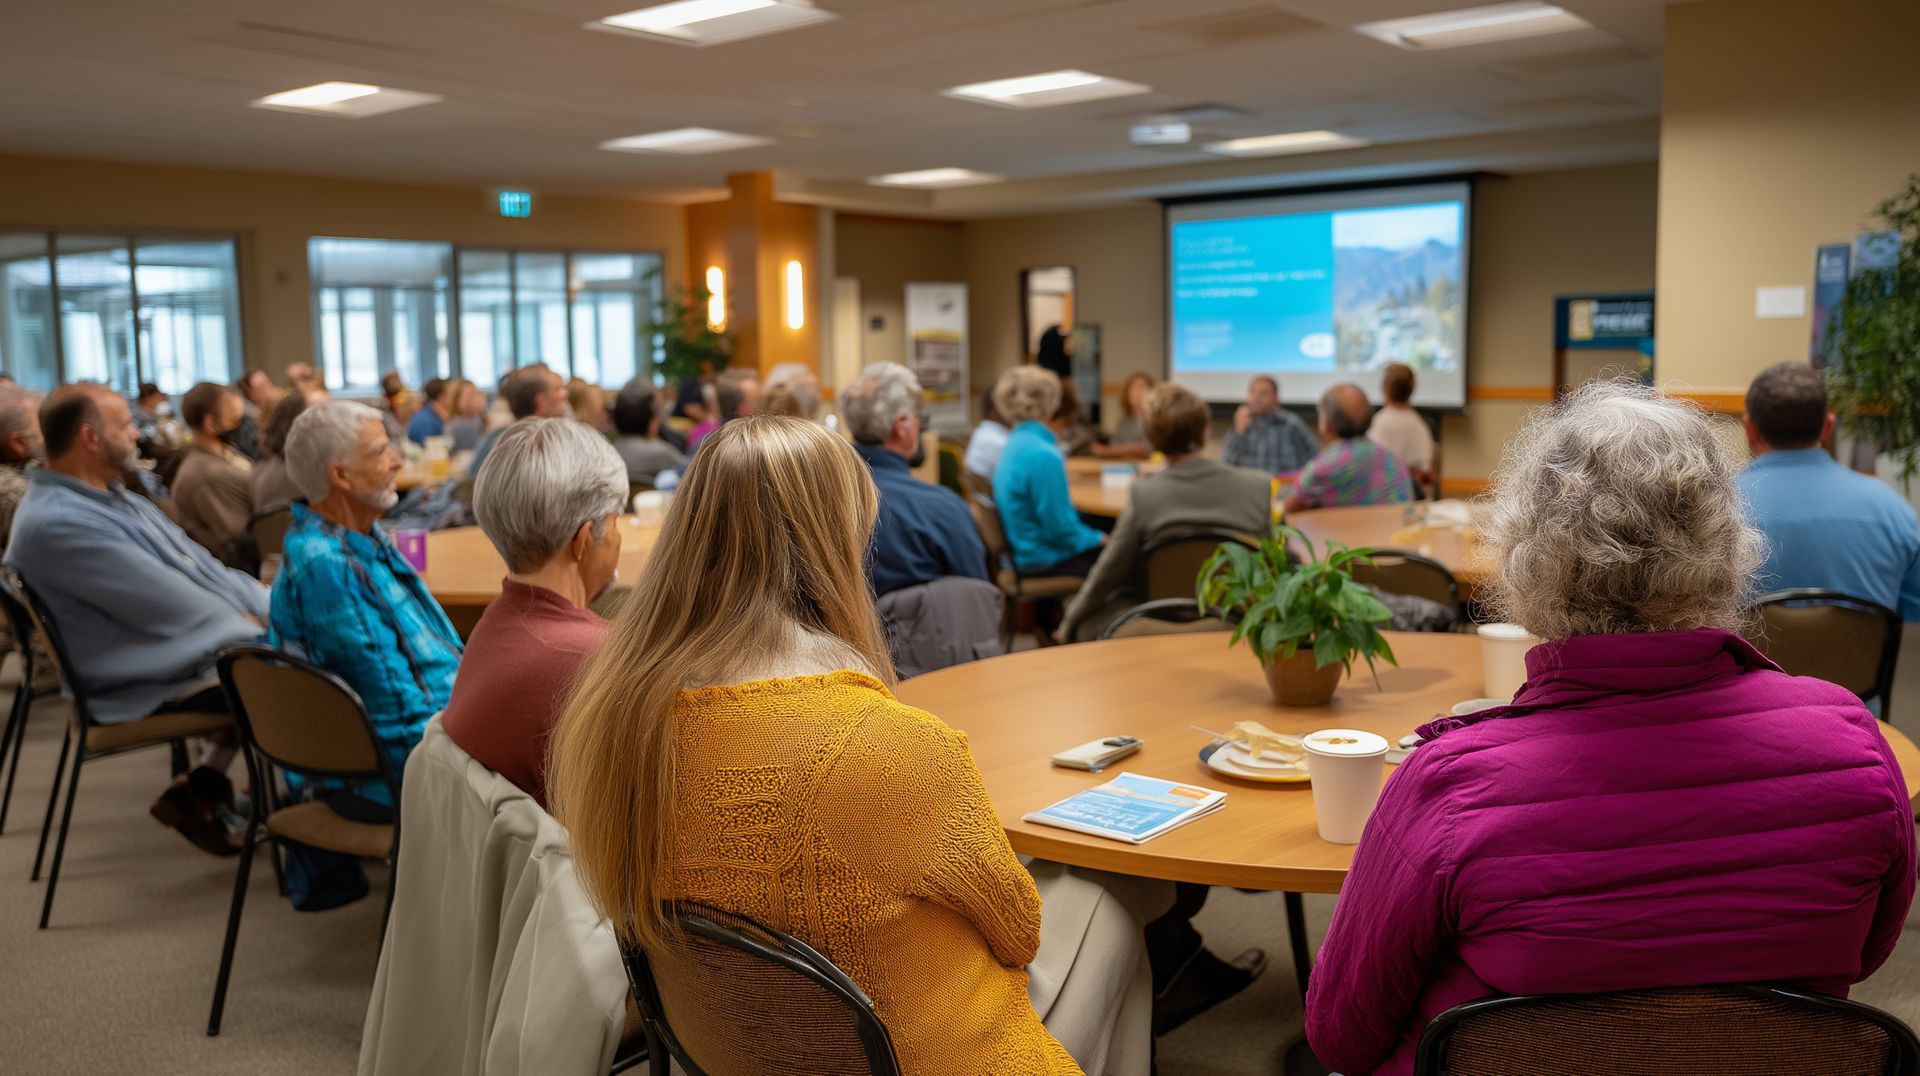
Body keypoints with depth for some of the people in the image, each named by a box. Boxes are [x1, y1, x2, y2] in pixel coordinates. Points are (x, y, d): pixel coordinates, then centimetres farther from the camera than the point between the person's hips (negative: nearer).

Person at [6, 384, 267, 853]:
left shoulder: (112, 497, 9)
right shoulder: (59, 524, -23)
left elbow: (200, 567, 11)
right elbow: (172, 606, -23)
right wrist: (256, 627, -10)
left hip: (189, 646, 10)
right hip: (152, 684, -10)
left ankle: (208, 783, 9)